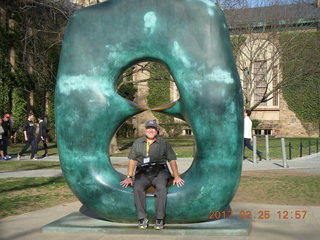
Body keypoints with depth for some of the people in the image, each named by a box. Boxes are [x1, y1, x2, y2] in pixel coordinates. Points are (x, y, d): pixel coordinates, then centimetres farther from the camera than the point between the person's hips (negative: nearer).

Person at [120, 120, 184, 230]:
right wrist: (129, 177, 4)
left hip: (159, 172, -1)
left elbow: (172, 160, 9)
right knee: (137, 188, -30)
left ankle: (159, 219, -27)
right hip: (143, 173, 1)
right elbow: (132, 160, 13)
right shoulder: (137, 143, 16)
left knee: (161, 187, -33)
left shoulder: (164, 143, 11)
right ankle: (142, 219, -25)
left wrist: (176, 176, -1)